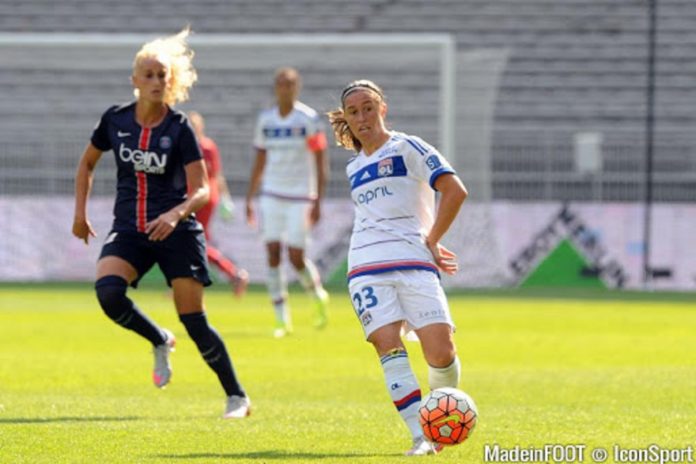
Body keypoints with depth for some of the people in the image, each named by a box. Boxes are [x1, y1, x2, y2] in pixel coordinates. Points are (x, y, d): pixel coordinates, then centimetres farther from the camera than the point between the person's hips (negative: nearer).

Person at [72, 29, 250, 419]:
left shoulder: (180, 128, -8)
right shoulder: (115, 120, 1)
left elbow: (202, 190, -11)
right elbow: (88, 164, 18)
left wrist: (176, 214, -30)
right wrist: (80, 213, 12)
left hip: (177, 232, -3)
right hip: (129, 231, 3)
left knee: (193, 320, -4)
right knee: (108, 291, -25)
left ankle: (237, 396, 11)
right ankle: (160, 342, 3)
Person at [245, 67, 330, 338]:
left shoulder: (308, 119, -5)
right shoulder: (266, 120, 8)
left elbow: (320, 163, -5)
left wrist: (317, 201, -10)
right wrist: (249, 199, 12)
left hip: (300, 197, -4)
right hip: (271, 195, 4)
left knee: (296, 257, -8)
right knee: (272, 254, -5)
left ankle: (319, 297, 22)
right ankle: (282, 320, 2)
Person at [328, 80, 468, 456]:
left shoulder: (406, 148, 5)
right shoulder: (354, 168, 22)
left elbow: (455, 190, -4)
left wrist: (430, 242, -4)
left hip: (414, 262, -4)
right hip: (367, 266, 4)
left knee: (441, 353, -15)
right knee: (387, 343, -19)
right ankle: (421, 438, -22)